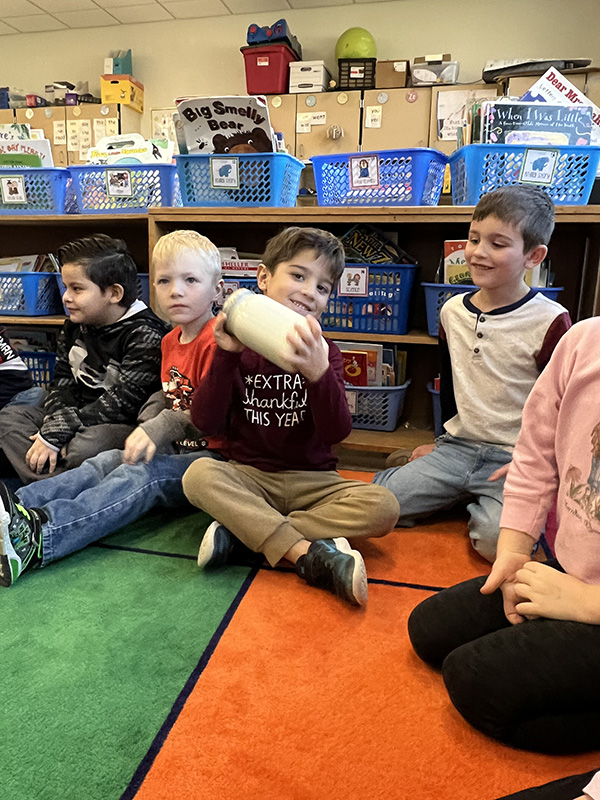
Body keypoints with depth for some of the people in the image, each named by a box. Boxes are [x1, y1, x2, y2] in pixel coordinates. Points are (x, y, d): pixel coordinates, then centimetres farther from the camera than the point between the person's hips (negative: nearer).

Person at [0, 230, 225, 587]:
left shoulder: (216, 342, -14)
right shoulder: (171, 340, 17)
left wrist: (161, 429, -27)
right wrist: (149, 426, 3)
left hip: (213, 455, -8)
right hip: (175, 449, 9)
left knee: (142, 475, -31)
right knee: (107, 461, -14)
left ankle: (36, 536, -46)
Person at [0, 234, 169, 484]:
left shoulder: (145, 336, -17)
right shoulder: (75, 327, 9)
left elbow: (121, 403, -22)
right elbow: (62, 384, 7)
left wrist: (56, 435, -20)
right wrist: (56, 426, -15)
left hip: (125, 426, -8)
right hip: (79, 417, 9)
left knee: (83, 446, -36)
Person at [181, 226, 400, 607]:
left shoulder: (323, 352, 0)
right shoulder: (239, 346, 0)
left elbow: (337, 432, -14)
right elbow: (206, 423, -7)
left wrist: (319, 373, -31)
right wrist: (226, 357, -17)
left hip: (313, 482, 1)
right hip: (250, 478, 0)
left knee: (383, 507, -24)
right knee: (199, 475, -30)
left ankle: (242, 535, -22)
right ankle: (311, 556, -28)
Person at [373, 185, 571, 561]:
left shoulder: (550, 321, -11)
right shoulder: (453, 310, 5)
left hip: (515, 458, -4)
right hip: (457, 445, 5)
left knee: (498, 538, -30)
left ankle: (481, 505, 4)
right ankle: (461, 496, 12)